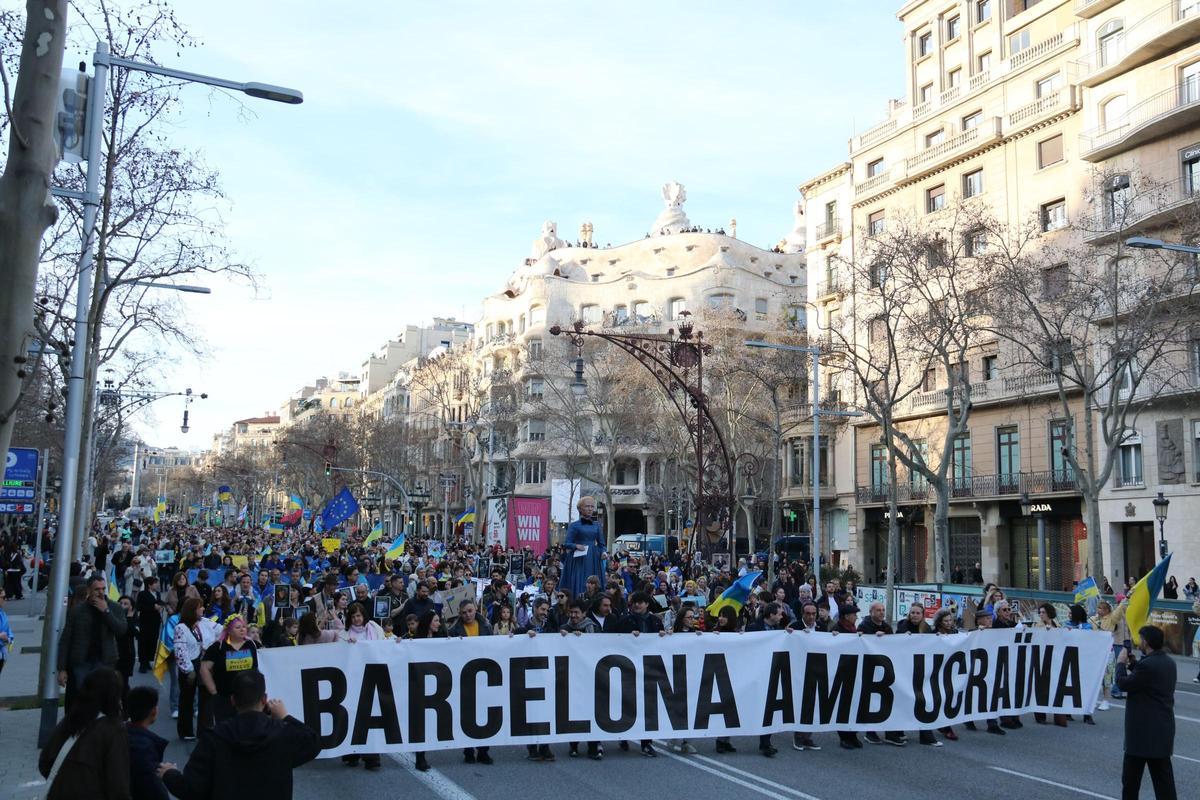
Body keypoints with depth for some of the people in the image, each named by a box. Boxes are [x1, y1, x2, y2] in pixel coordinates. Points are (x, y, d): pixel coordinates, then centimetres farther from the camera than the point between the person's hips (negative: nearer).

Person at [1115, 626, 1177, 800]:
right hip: (1164, 729, 8)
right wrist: (1133, 663, 13)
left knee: (1131, 776, 6)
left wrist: (1121, 663, -1)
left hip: (1144, 730, -8)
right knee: (1163, 777, 10)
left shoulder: (1148, 664, -22)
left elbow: (1124, 684, -15)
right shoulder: (1168, 662, 7)